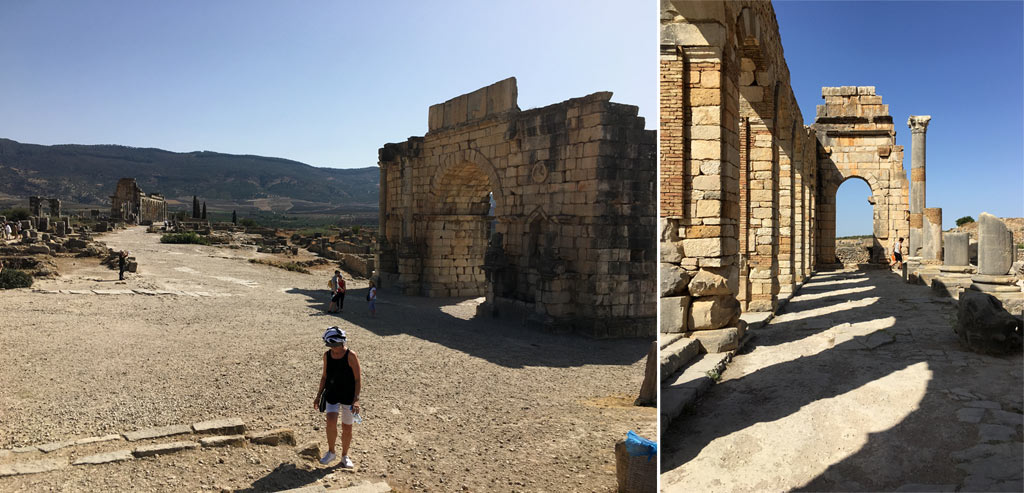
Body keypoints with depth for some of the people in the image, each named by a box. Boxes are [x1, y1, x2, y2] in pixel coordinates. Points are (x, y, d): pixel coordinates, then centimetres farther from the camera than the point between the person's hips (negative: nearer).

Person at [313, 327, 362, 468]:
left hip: (348, 396, -3)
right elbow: (324, 376, 14)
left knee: (347, 428, 5)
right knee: (331, 422, -15)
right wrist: (318, 395, 12)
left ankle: (345, 456, 25)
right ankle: (331, 452, 6)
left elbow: (357, 379, -11)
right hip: (332, 394, 3)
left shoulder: (351, 356, -12)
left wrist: (356, 400, -17)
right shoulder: (327, 355, 1)